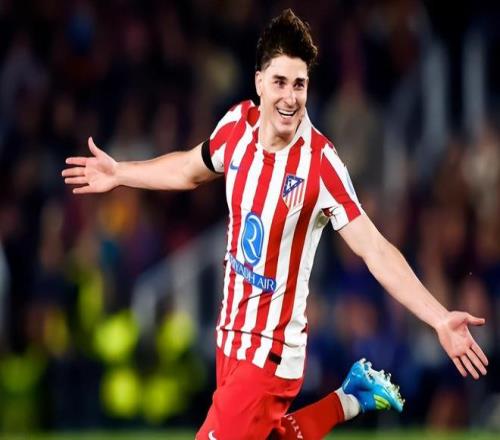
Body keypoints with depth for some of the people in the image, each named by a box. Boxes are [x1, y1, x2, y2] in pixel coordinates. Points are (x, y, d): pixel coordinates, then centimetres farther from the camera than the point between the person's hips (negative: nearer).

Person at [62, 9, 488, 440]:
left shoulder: (321, 162, -22)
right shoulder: (237, 125, -4)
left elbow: (375, 250, -25)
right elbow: (190, 169, 18)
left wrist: (439, 318, -34)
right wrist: (119, 173, 28)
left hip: (272, 352, -7)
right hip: (231, 334, 7)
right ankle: (351, 399, 34)